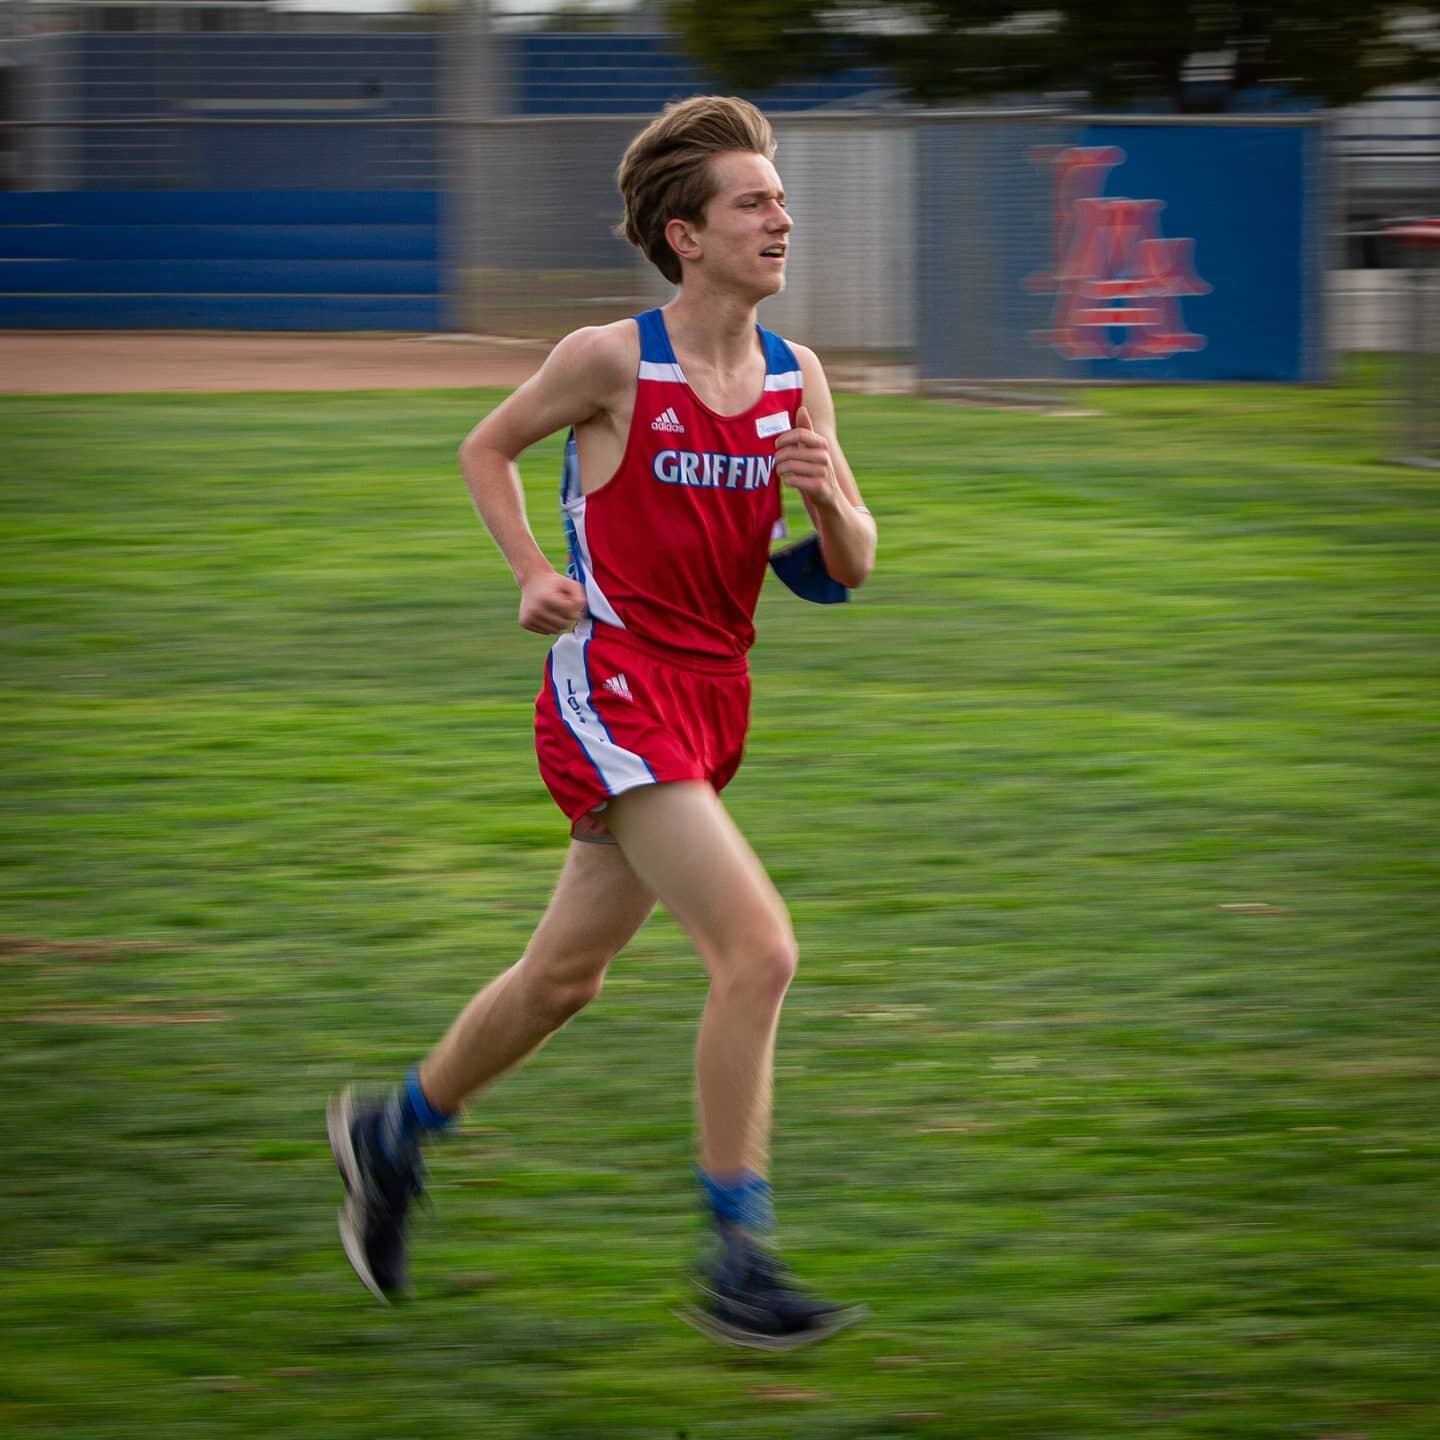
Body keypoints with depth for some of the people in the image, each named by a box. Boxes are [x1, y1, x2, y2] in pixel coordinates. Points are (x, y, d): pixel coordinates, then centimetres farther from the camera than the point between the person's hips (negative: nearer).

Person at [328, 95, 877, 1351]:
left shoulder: (797, 380, 3)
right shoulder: (611, 362, -11)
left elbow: (852, 569, 8)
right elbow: (486, 450, 6)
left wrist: (829, 500, -13)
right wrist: (535, 574, -7)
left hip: (712, 702, 7)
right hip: (614, 692, -7)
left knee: (565, 975, 18)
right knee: (758, 950, -19)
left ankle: (393, 1133, 42)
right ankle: (739, 1266, -14)